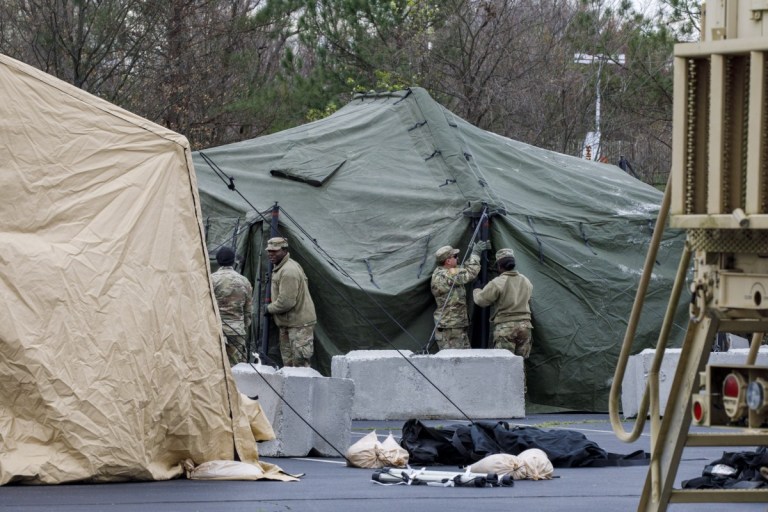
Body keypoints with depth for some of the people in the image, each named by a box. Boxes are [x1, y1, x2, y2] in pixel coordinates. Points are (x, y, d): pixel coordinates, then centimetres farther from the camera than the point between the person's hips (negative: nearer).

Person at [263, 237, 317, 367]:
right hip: (288, 324, 11)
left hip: (299, 325, -11)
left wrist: (269, 308, -9)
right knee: (288, 363, 15)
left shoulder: (288, 271, -22)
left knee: (300, 364, -12)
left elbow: (286, 302, -26)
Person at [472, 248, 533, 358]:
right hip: (524, 325, 6)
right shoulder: (526, 282, 9)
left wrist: (476, 291, 17)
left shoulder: (497, 283, -12)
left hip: (505, 327, -6)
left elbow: (481, 300, -6)